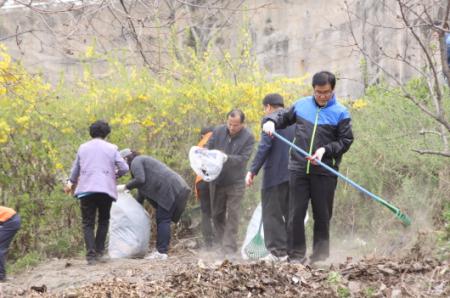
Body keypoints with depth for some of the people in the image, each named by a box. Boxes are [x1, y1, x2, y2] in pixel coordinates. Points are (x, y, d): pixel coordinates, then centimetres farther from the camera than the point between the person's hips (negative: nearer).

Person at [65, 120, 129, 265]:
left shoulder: (83, 148, 11)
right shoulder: (111, 148, 4)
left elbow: (76, 168, 23)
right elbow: (124, 168, -2)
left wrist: (71, 182, 41)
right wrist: (115, 175, 20)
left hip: (86, 189, 1)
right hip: (106, 189, -1)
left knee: (88, 224, 3)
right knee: (103, 221, 16)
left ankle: (91, 254, -12)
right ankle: (99, 252, 7)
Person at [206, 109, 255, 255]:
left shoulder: (248, 137, -11)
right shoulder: (218, 131, -2)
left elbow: (243, 159, -18)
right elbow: (207, 150, 3)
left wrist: (226, 158, -32)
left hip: (235, 183, -4)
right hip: (216, 181, 4)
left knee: (232, 215, -5)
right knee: (217, 214, 11)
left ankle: (229, 249, -4)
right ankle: (220, 244, 24)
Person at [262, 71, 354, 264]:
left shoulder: (340, 113, 0)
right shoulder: (301, 105, 8)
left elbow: (346, 140, 0)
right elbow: (283, 117, 21)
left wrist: (325, 150, -14)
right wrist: (271, 121, -1)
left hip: (325, 171, -2)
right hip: (298, 169, 2)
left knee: (322, 215, 5)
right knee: (296, 214, -1)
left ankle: (320, 256, 14)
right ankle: (296, 255, 4)